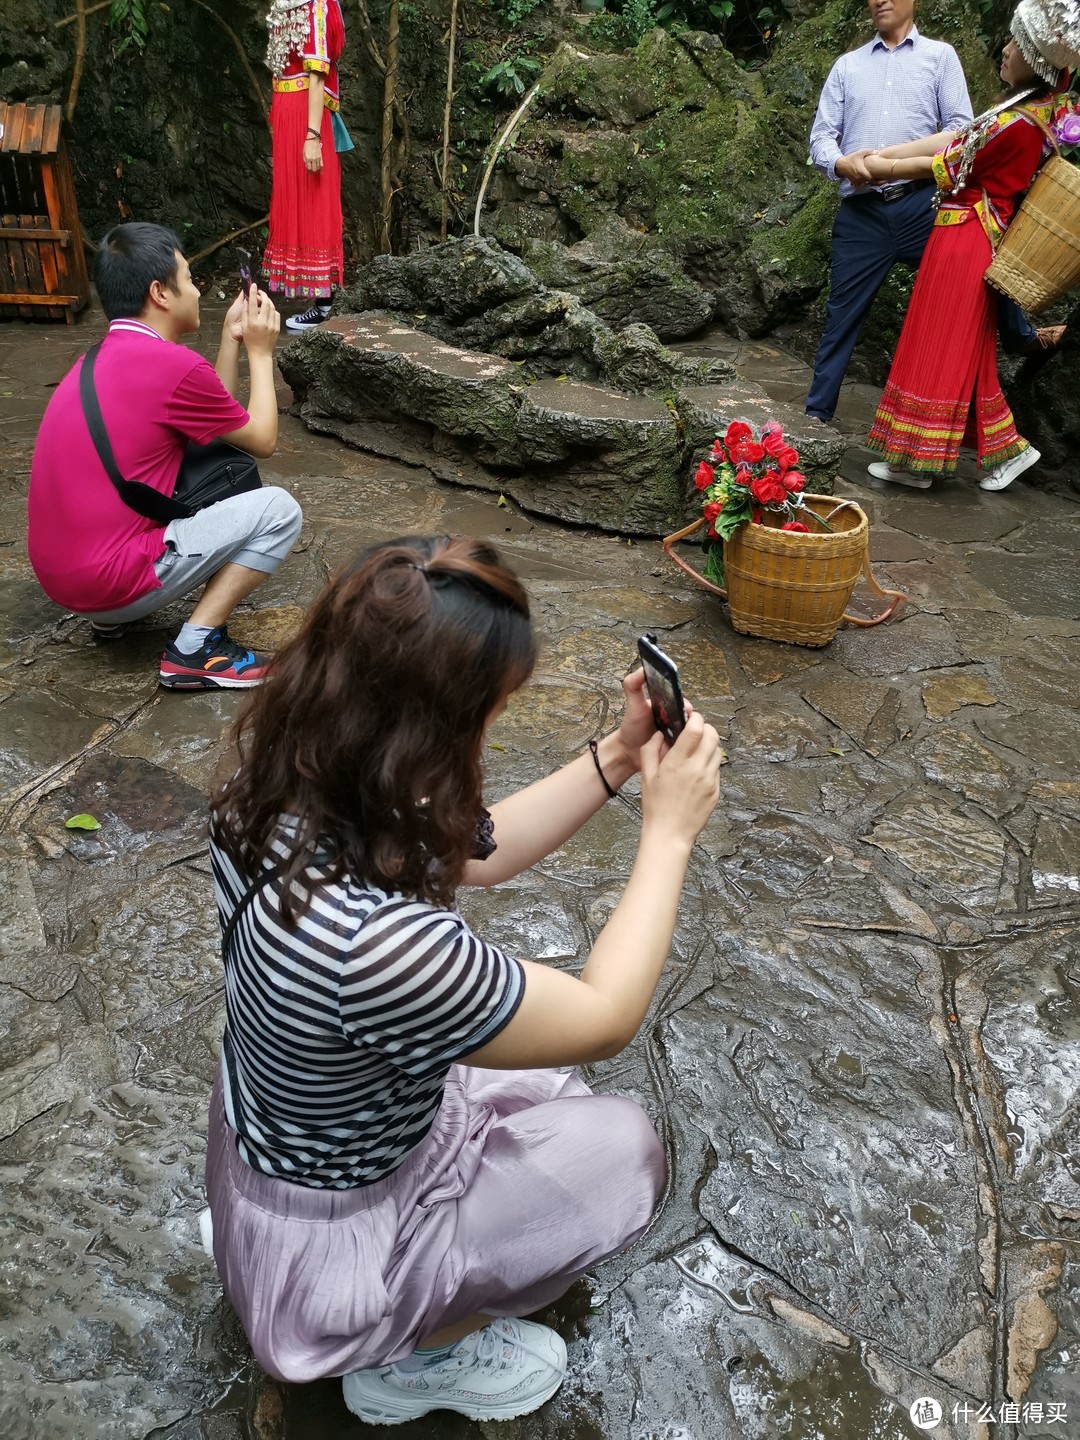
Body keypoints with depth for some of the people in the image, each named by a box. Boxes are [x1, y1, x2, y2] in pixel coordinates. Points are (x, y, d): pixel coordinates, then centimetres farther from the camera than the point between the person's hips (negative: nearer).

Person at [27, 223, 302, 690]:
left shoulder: (105, 357, 13)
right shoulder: (174, 365, -16)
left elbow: (217, 423, 18)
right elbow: (262, 440, 0)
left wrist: (232, 336, 16)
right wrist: (260, 351, 11)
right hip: (108, 580, -9)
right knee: (278, 509, -2)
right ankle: (194, 651, -6)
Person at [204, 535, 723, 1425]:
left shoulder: (294, 798, -18)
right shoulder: (377, 942, -43)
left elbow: (477, 854, -2)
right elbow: (605, 1019, -26)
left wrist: (618, 759, -9)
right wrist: (669, 833, -18)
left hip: (275, 1150, 7)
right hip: (325, 1248, -7)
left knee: (551, 1090, 20)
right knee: (625, 1151, 4)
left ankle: (406, 1324, 25)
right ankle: (413, 1358, 15)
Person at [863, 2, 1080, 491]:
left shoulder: (1019, 124, -21)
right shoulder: (1040, 103, 8)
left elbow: (949, 164, -11)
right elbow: (956, 138, 8)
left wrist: (886, 168, 2)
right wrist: (883, 153, 6)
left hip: (965, 241, -9)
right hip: (971, 236, 9)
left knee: (942, 347, -2)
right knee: (964, 350, 14)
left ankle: (917, 459, 8)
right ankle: (1006, 447, 20)